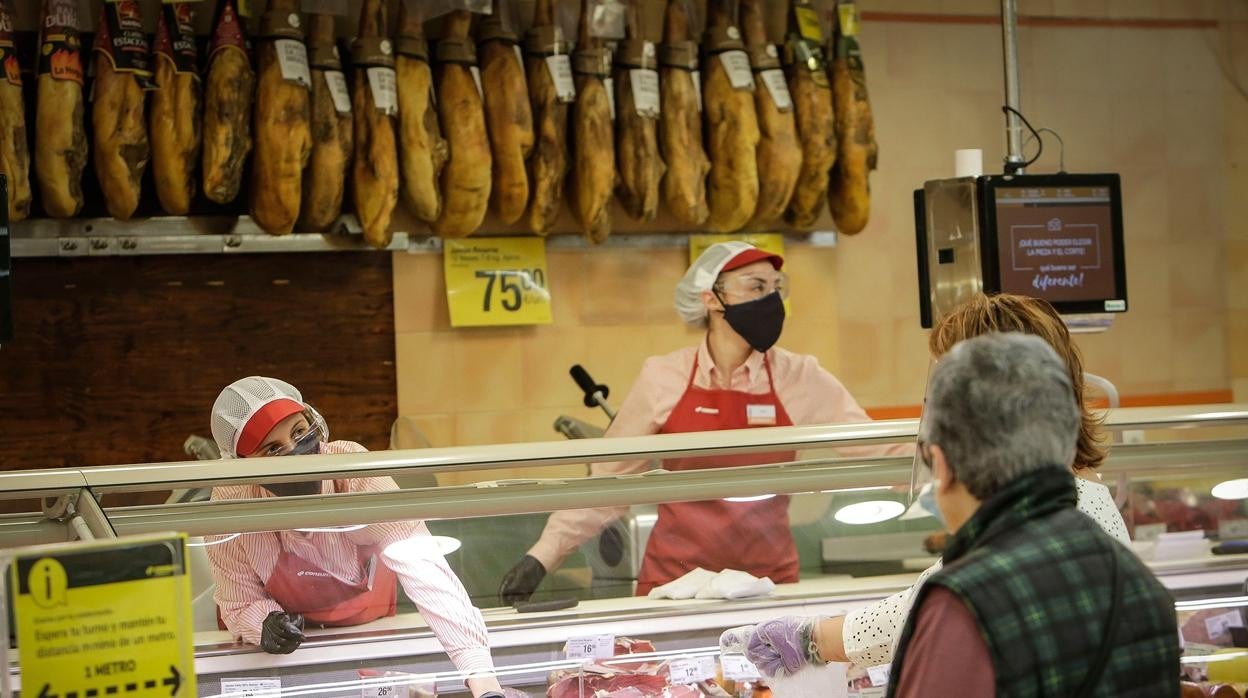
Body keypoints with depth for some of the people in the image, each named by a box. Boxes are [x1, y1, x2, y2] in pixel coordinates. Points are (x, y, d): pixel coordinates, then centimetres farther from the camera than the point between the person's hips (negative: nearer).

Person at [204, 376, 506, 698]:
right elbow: (239, 604, -12)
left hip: (370, 629, 1)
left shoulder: (356, 474, -31)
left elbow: (425, 570, -39)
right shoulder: (230, 503, -25)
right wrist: (265, 624, -36)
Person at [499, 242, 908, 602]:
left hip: (768, 577, 0)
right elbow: (608, 483, 3)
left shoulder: (798, 379, -2)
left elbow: (881, 452, -6)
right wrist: (542, 557, -3)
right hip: (673, 577, 0)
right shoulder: (664, 378, -2)